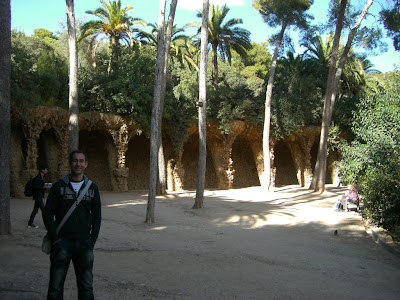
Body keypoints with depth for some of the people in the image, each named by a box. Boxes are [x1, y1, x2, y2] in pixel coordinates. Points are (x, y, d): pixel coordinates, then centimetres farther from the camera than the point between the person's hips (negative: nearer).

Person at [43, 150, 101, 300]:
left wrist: (92, 241, 1)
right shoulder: (59, 186, 1)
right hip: (62, 242, -2)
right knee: (55, 287, 2)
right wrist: (55, 239, -8)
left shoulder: (92, 188, 7)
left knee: (86, 286, 8)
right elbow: (48, 214, 0)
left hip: (84, 243, 2)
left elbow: (97, 216, 10)